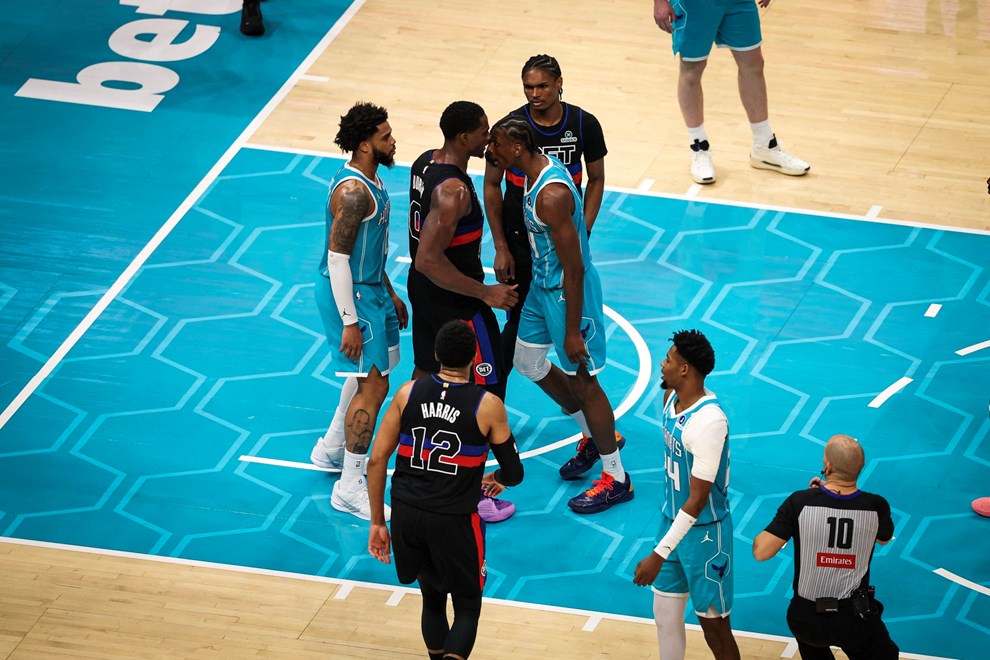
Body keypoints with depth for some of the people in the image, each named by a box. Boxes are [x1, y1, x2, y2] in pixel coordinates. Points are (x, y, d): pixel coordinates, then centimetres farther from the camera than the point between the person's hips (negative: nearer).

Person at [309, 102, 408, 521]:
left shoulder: (370, 180, 6)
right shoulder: (352, 192, -26)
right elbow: (338, 256, -25)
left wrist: (389, 294, 24)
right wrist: (349, 322, -24)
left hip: (370, 288, 11)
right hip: (350, 296, -11)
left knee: (368, 372, 25)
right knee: (373, 385, -9)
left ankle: (331, 449, 43)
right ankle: (349, 488, -3)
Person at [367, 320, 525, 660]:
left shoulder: (408, 393, 1)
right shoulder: (488, 406, -6)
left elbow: (376, 461, 1)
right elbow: (514, 474, 1)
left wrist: (377, 523, 10)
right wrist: (496, 479, 26)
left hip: (407, 514, 3)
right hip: (455, 519, -3)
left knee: (432, 597, 24)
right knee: (467, 607, 12)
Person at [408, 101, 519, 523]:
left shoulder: (426, 162, 0)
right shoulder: (453, 191, -30)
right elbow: (429, 259, -33)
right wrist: (484, 293, -27)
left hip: (423, 291, 10)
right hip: (454, 303, -10)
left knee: (426, 372, 26)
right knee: (486, 392, 1)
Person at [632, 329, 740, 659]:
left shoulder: (709, 421, -29)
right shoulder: (672, 398, -1)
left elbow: (697, 500, -28)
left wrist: (658, 555, -29)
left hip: (704, 533, -8)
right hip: (672, 521, 8)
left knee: (714, 625, 4)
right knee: (665, 615, 16)